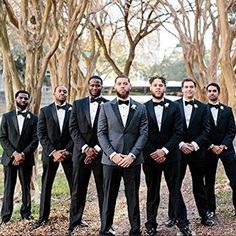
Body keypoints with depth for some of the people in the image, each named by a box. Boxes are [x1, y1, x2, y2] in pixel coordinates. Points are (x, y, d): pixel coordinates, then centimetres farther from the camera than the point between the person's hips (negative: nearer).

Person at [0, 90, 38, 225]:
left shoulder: (34, 119, 5)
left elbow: (35, 140, -1)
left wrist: (23, 154, -13)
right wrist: (14, 153, -11)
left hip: (26, 158, 0)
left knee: (26, 187, 7)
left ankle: (26, 213, 18)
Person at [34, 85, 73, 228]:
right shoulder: (45, 111, 6)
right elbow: (41, 134, 0)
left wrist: (66, 151, -10)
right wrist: (53, 151, -11)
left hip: (69, 152, 0)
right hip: (50, 153, 1)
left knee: (75, 185, 0)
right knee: (46, 186, 5)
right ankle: (43, 217, 15)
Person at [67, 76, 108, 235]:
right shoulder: (78, 104, 9)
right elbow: (73, 128, 2)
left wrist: (96, 149, -9)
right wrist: (86, 148, -8)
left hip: (101, 154, -1)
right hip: (81, 152, 2)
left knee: (103, 190, 2)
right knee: (78, 190, 6)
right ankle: (75, 221, 16)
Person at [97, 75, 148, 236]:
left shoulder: (140, 108, 7)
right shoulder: (106, 107, 6)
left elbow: (143, 134, 1)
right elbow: (101, 133, 1)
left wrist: (132, 155, -11)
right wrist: (112, 154, -11)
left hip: (132, 160, 0)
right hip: (111, 159, 0)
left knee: (133, 197, 7)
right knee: (109, 197, 5)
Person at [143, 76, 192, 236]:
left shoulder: (174, 107, 2)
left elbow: (178, 132, -4)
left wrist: (164, 150, -13)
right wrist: (153, 153, -10)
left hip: (171, 155, 0)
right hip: (151, 156, 0)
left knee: (175, 190, 5)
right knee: (152, 192, 9)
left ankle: (182, 222, 15)